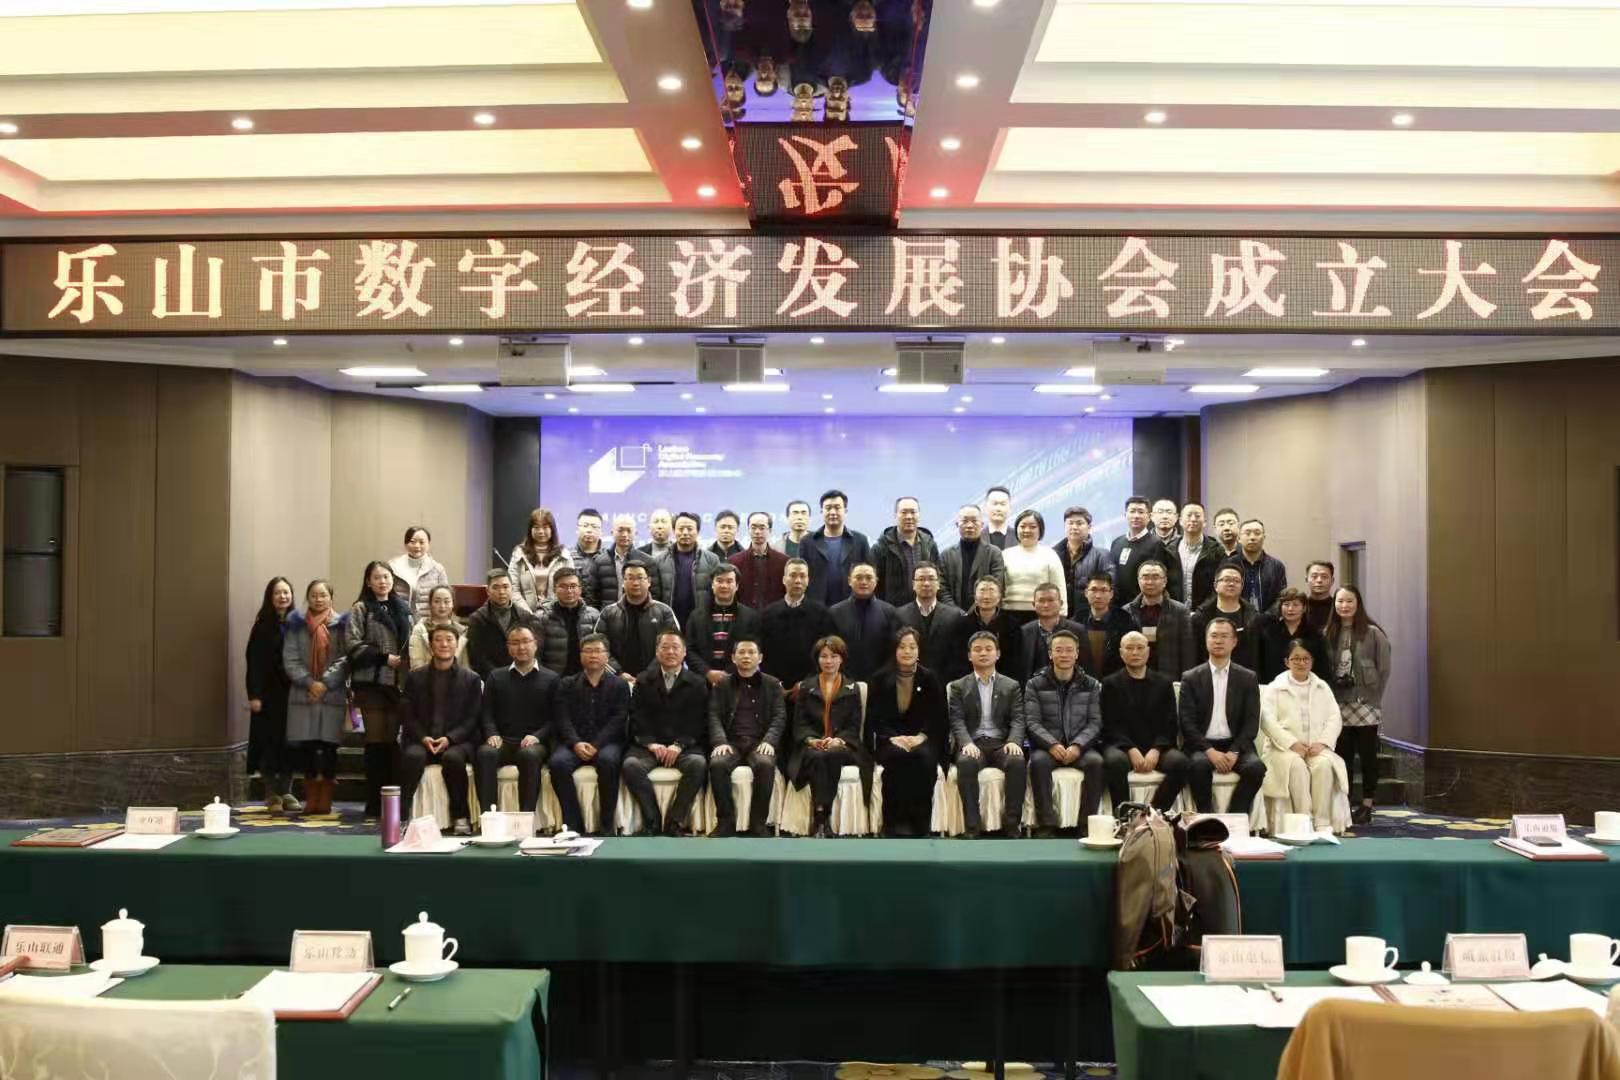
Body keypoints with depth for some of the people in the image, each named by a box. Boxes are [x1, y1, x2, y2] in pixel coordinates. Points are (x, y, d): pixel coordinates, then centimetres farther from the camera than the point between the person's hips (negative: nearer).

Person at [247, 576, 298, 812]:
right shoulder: (263, 625, -1)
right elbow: (254, 661, -4)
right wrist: (254, 695, -11)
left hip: (292, 691, 3)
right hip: (269, 692, -2)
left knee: (290, 741, 5)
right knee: (269, 740, 0)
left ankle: (286, 792, 14)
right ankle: (271, 794, 9)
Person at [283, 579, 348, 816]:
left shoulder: (341, 624, 3)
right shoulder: (296, 624, 7)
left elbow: (345, 659, -3)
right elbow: (290, 660, 1)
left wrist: (325, 683, -13)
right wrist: (310, 682, -11)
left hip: (333, 695, -1)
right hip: (303, 695, 1)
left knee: (329, 747, -2)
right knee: (308, 747, 2)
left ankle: (326, 800, 6)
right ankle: (311, 799, 11)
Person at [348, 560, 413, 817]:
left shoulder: (403, 608, 16)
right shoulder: (361, 609, 1)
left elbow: (411, 642, 20)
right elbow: (354, 645, -8)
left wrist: (409, 664, 4)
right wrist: (385, 657, -11)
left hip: (398, 682, 4)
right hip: (371, 682, -4)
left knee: (392, 741, 4)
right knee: (376, 740, -3)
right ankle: (375, 803, 3)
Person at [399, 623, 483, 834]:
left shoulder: (470, 679, 9)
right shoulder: (415, 677, 14)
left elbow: (472, 718, 3)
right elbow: (406, 714, 8)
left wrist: (449, 738, -13)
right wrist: (423, 737, -10)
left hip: (456, 742, -1)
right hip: (421, 740, 1)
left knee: (453, 758, -35)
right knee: (412, 756, -33)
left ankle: (460, 818, -21)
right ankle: (400, 815, -26)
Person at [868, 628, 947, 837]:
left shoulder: (930, 679, 8)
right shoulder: (880, 679, 6)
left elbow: (939, 719, 5)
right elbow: (873, 719, 2)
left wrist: (921, 737, -14)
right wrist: (893, 737, -16)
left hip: (922, 739, 1)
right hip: (889, 741, -1)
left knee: (925, 756, -34)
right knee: (898, 755, -35)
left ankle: (920, 824, -29)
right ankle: (896, 823, -32)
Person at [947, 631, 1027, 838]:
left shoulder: (1012, 686, 17)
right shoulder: (959, 687, 14)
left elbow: (1017, 719, 6)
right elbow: (957, 721, 2)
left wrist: (1014, 741, -16)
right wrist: (966, 743, -19)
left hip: (1001, 743, 1)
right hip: (973, 744, -1)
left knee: (1018, 762, -33)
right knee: (966, 763, -36)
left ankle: (1011, 823, -23)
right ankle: (972, 825, -30)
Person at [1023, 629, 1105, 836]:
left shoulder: (1091, 685, 10)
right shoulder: (1035, 685, 7)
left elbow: (1095, 722, 2)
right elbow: (1032, 722, -2)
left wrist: (1077, 745, -16)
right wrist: (1052, 745, -20)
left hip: (1080, 747, 1)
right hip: (1046, 746, -1)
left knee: (1096, 761, -31)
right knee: (1038, 761, -34)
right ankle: (1046, 823, -28)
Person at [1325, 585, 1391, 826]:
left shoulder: (1373, 633, -4)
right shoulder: (1327, 634, 4)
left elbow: (1384, 669, -3)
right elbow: (1322, 669, 7)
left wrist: (1373, 699, -4)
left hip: (1365, 706, -3)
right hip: (1338, 706, 3)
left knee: (1367, 756, 3)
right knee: (1342, 756, 6)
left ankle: (1366, 807, 12)